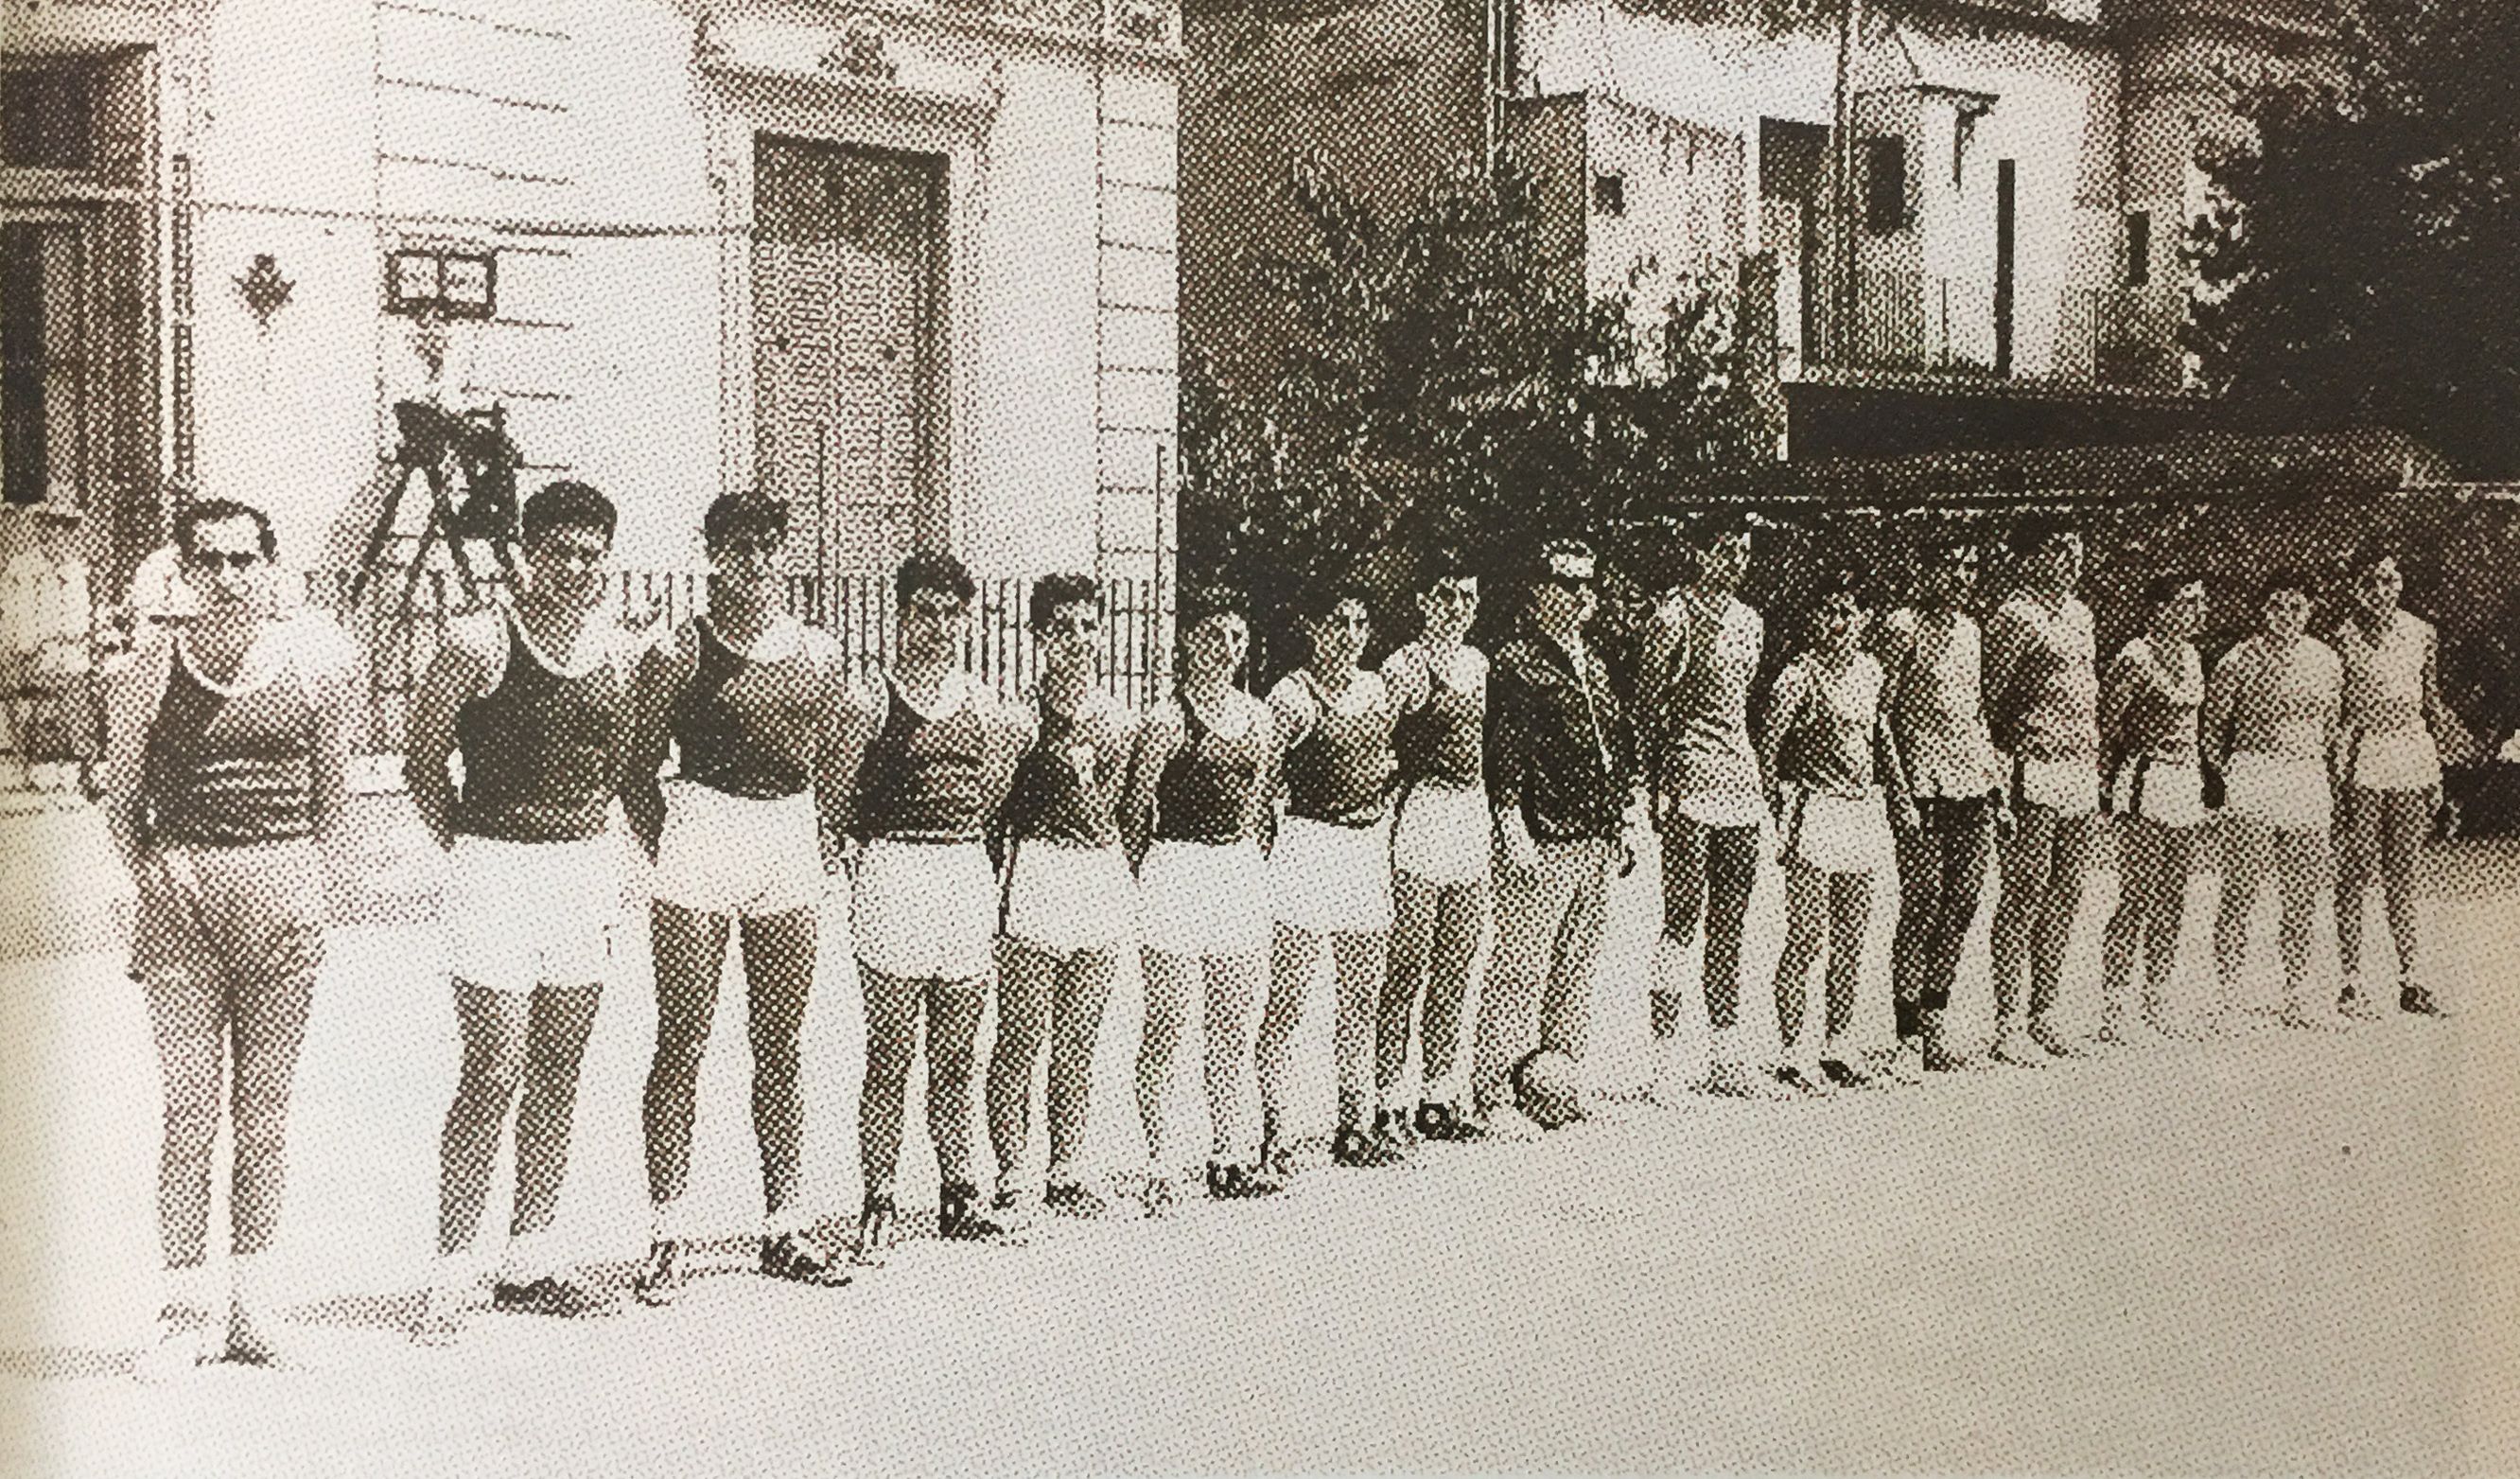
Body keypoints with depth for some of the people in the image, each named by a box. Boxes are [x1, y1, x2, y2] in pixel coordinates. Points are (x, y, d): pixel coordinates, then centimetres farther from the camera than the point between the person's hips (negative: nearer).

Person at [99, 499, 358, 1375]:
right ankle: (187, 1308, 9)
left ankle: (252, 1299, 19)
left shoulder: (319, 662, 0)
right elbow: (120, 799, 9)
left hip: (284, 893, 1)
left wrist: (306, 871, 3)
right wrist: (151, 865, -5)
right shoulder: (147, 678, -1)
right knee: (189, 1111, -1)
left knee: (265, 1106, 8)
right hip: (181, 895, -1)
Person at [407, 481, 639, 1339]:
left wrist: (607, 861, 10)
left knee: (557, 1075, 10)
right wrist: (469, 851, -1)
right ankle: (450, 1275, 2)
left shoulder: (621, 653, 7)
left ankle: (528, 1265, 20)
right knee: (494, 1076, -6)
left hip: (589, 868, 5)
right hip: (496, 872, -5)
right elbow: (422, 762, -1)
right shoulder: (478, 645, -8)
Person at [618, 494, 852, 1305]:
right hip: (701, 836, -4)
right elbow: (636, 772, 2)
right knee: (682, 1042, -2)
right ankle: (668, 1233, 4)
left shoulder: (818, 655, 10)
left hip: (791, 847, 4)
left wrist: (822, 845, 11)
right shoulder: (678, 652, -3)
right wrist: (666, 851, -2)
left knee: (781, 1044, 9)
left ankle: (783, 1224, 18)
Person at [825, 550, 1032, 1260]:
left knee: (956, 1057, 10)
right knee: (890, 1056, -1)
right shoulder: (871, 701, -4)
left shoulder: (989, 708, 8)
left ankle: (958, 1196, 20)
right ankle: (879, 1206, 7)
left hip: (970, 880, 4)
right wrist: (893, 840, 3)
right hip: (895, 877, -4)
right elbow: (843, 805, -2)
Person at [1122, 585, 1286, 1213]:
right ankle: (1157, 1168, 5)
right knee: (1166, 1026, -1)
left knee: (1233, 1027, 11)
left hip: (1241, 873, 6)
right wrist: (1147, 879, 2)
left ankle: (1230, 1158, 21)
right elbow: (1134, 811, -6)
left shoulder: (1259, 717, 7)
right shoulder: (1167, 722, -11)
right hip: (1176, 874, -6)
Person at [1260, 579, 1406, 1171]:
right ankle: (1271, 1133, 3)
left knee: (1363, 999, 12)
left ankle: (1355, 1127, 22)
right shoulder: (1293, 694, -10)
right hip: (1307, 849, -7)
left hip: (1369, 847, 7)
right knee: (1287, 1000, -4)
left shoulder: (1380, 690, 10)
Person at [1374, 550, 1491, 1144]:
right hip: (1420, 820, -7)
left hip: (1472, 822, 7)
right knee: (1408, 967, -5)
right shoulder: (1404, 666, -8)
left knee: (1455, 967, 10)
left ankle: (1438, 1096, 18)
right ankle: (1388, 1100, 1)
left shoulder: (1478, 662, 14)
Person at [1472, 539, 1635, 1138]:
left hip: (1595, 843, 8)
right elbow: (1502, 755, -13)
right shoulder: (1516, 662, -7)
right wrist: (1514, 832, -18)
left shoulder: (1591, 662, 18)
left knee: (1575, 970, 13)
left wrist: (1620, 827, 19)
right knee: (1520, 970, -6)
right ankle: (1491, 1095, -1)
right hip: (1541, 845, -8)